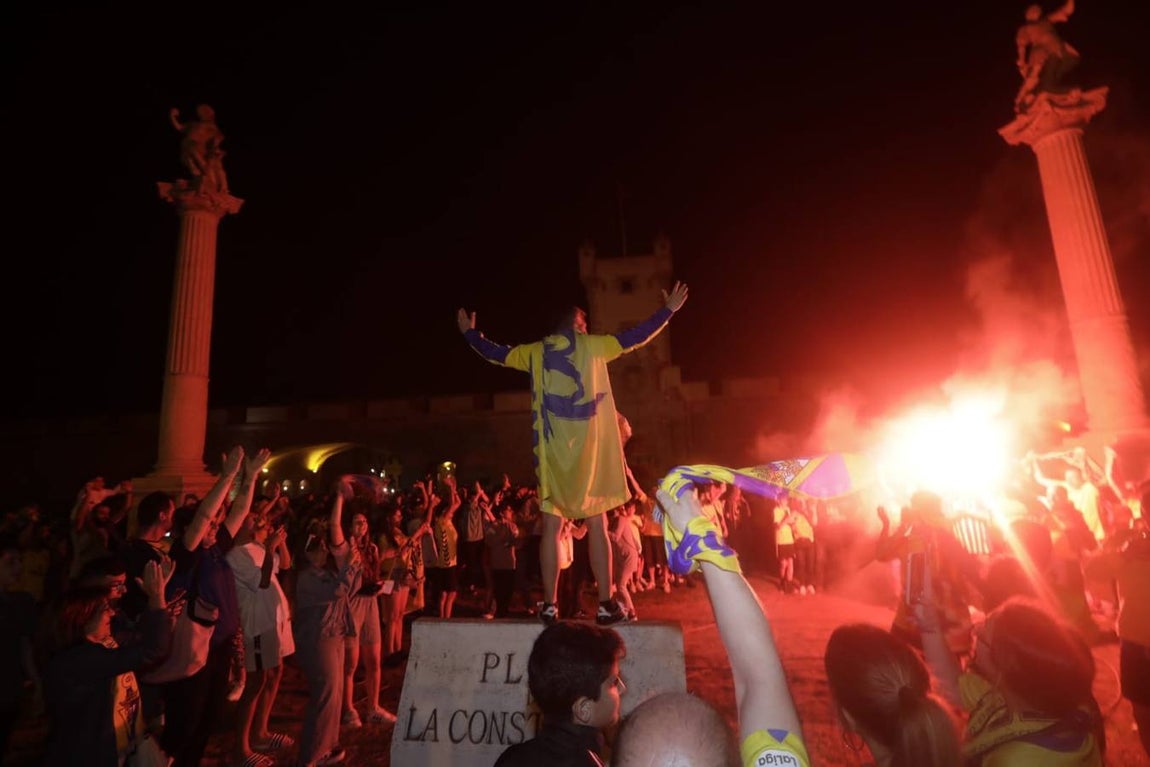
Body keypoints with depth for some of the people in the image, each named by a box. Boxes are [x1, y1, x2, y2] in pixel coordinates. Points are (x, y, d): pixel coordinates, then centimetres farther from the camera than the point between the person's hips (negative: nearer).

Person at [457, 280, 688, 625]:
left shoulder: (535, 352, 10)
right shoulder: (592, 346, 4)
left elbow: (495, 353, 19)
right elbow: (636, 337, 6)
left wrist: (470, 332, 37)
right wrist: (668, 310, 17)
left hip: (552, 452, 2)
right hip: (588, 450, -1)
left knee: (551, 528, 4)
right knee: (596, 526, 2)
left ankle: (550, 605, 6)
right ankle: (606, 605, 2)